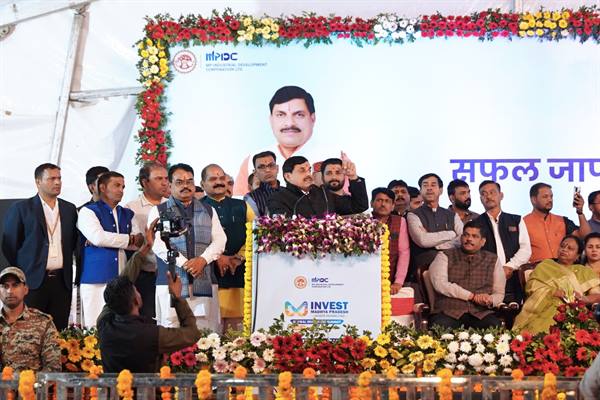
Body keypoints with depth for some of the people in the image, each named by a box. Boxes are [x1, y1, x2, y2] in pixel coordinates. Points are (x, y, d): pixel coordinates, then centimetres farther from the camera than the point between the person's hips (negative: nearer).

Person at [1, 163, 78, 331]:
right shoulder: (20, 208, 0)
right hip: (33, 281, -3)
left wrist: (68, 270, 10)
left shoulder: (69, 209, 12)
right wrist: (21, 272, 4)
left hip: (62, 280, 4)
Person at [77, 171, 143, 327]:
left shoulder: (127, 214, 19)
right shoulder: (88, 212, 1)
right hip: (96, 280, -5)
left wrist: (105, 240, -6)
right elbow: (99, 237, -15)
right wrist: (129, 239, -2)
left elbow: (138, 243, 7)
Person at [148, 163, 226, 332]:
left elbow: (219, 240, 9)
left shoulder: (209, 211, 20)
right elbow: (157, 243, -3)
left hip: (205, 281, 2)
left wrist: (203, 259, -9)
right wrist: (183, 263, -13)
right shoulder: (158, 211, 10)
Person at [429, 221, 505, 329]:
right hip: (448, 312, -2)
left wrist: (490, 301, -10)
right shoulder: (444, 256, 11)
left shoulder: (493, 260, 19)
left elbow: (499, 293, 16)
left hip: (480, 313, 3)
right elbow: (440, 284, -5)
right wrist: (472, 296, -9)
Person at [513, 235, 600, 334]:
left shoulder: (585, 272, 22)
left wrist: (583, 298, -11)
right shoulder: (544, 266, 19)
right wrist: (554, 292, -12)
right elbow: (532, 286, 3)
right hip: (545, 311, -1)